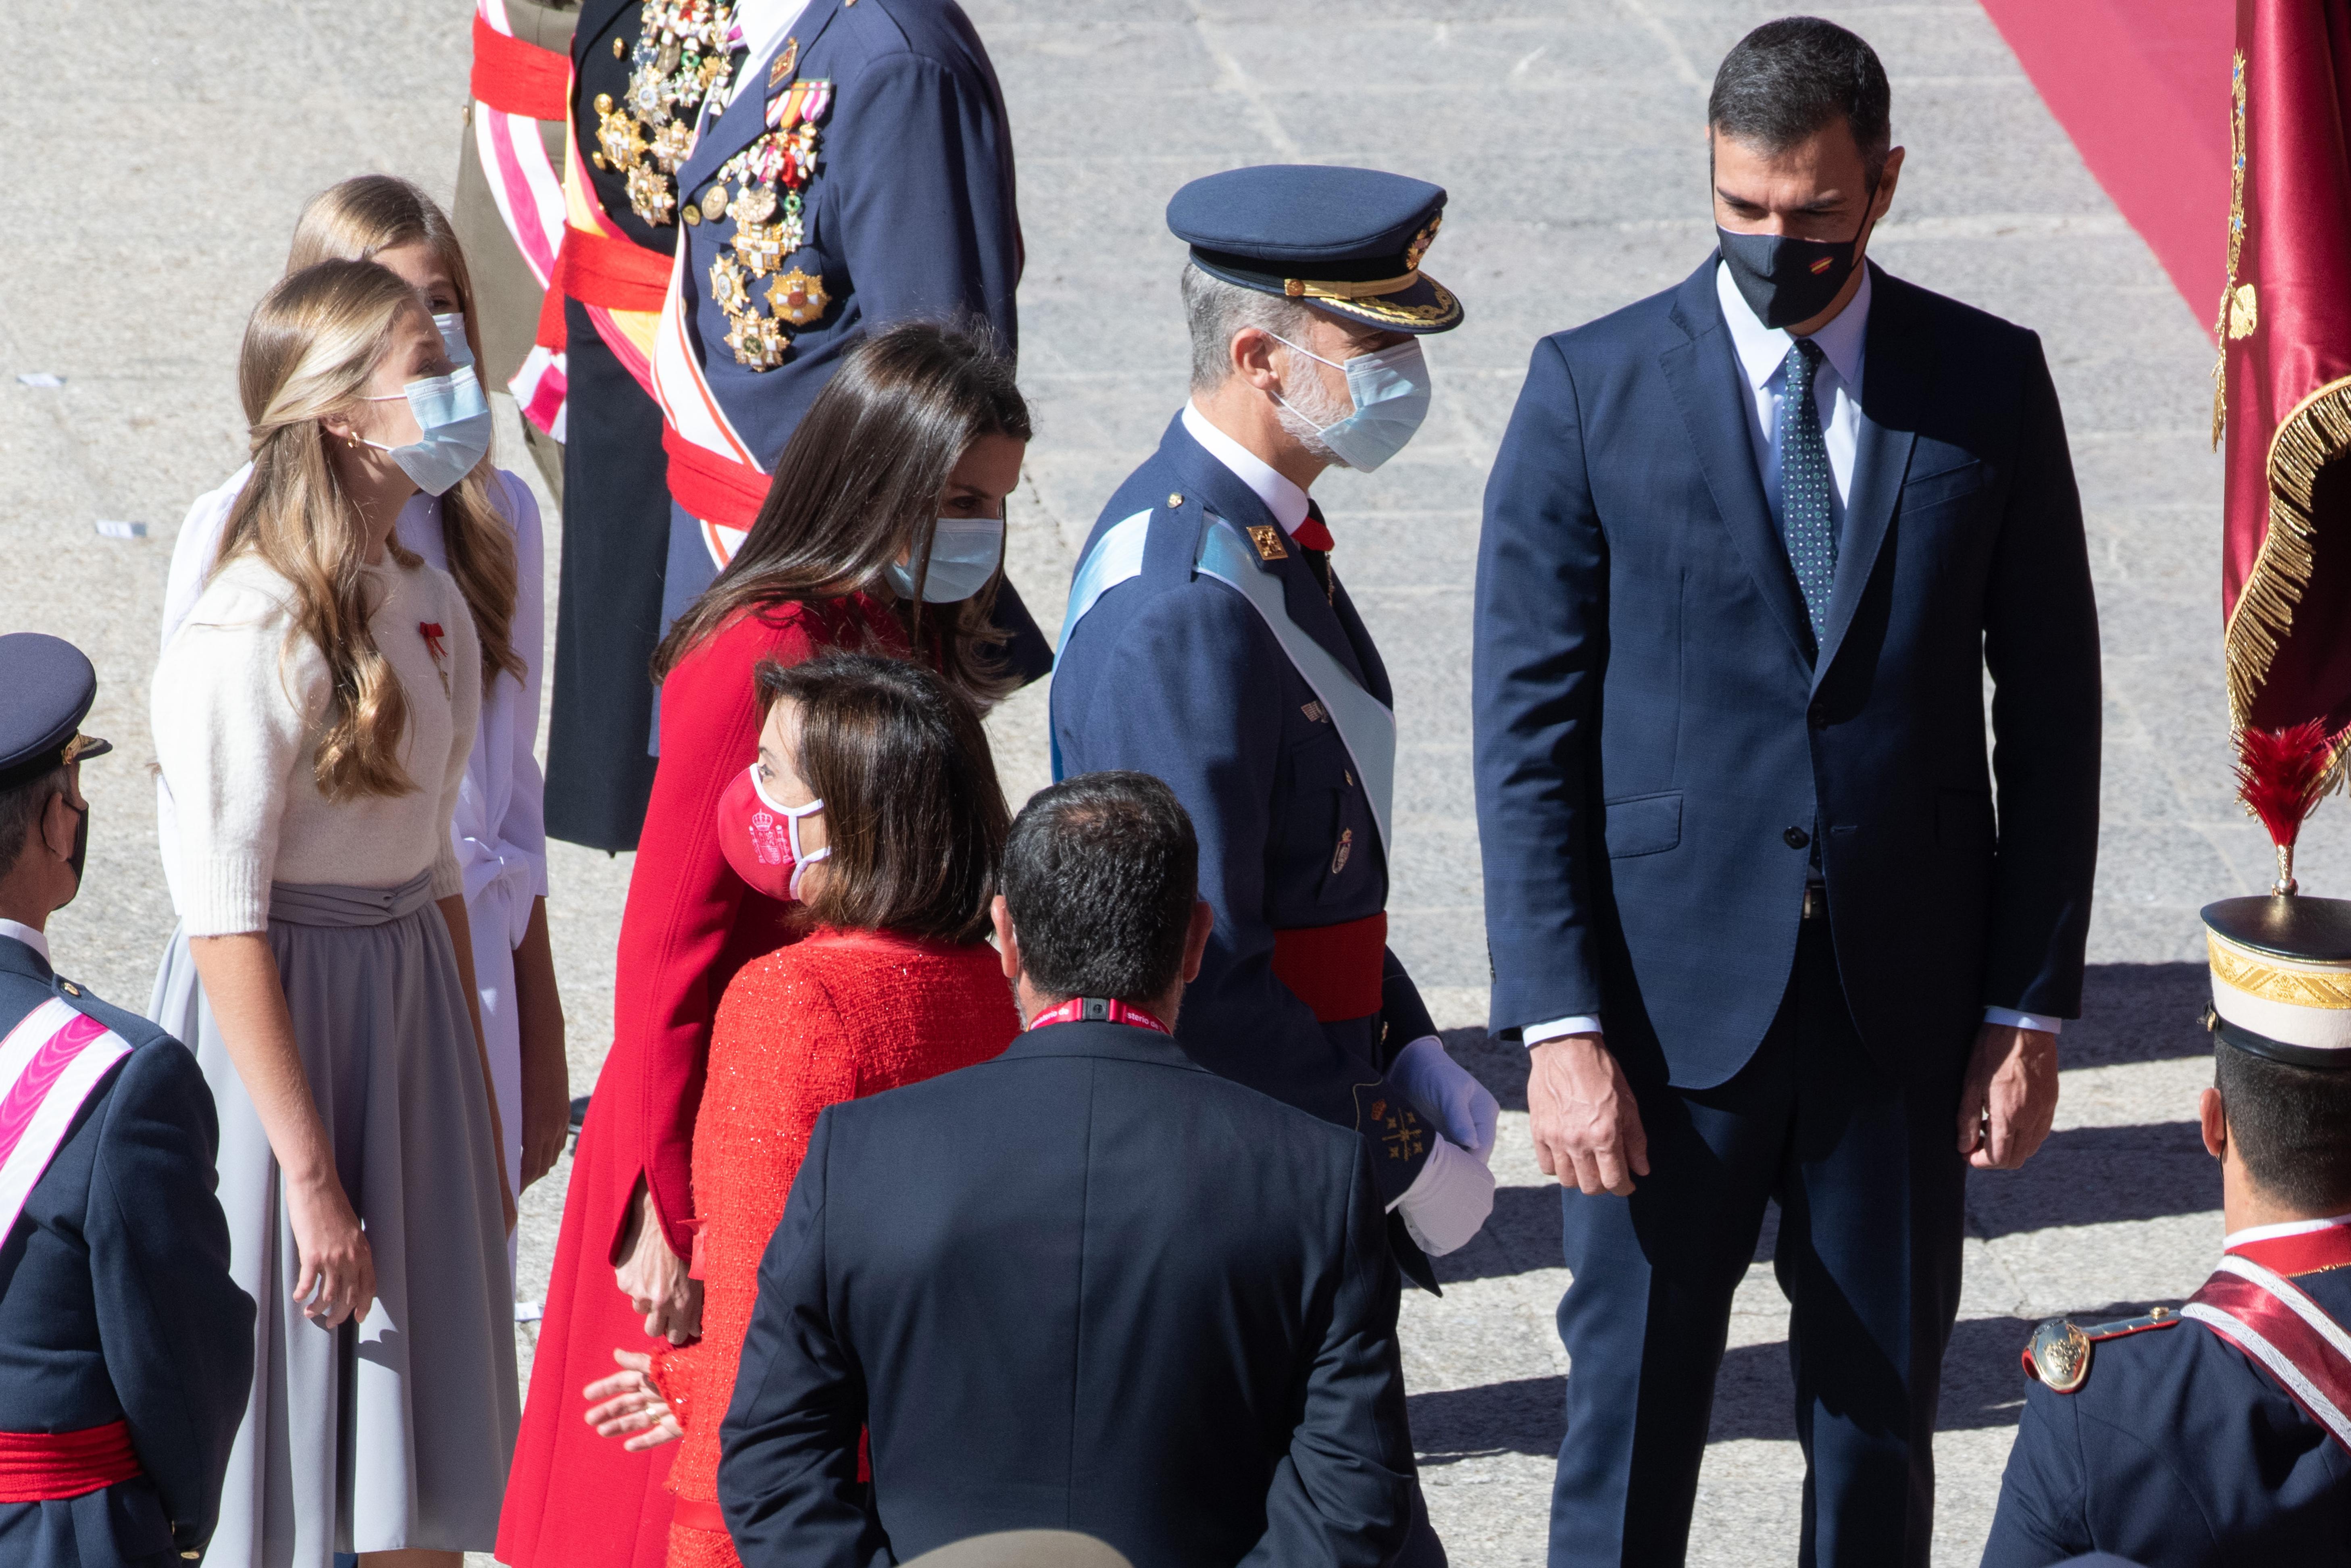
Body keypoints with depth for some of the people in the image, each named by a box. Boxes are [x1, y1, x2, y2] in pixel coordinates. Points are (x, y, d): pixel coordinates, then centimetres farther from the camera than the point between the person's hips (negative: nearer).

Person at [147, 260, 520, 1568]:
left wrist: (481, 1120, 14)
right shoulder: (250, 638, -18)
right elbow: (227, 928, -18)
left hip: (416, 1010, 7)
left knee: (423, 1432, 11)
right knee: (291, 1456, 1)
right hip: (279, 1019, -7)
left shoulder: (427, 601, 6)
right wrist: (312, 1181, -18)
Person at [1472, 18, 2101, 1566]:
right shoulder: (1594, 390, -5)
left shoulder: (1989, 386, 0)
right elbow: (1528, 733, -6)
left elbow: (2052, 715, 4)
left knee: (1882, 1412, 12)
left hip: (1908, 1000, 2)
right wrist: (1561, 1026, -12)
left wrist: (2034, 1008, 0)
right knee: (1633, 1410, 5)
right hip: (1674, 992, -1)